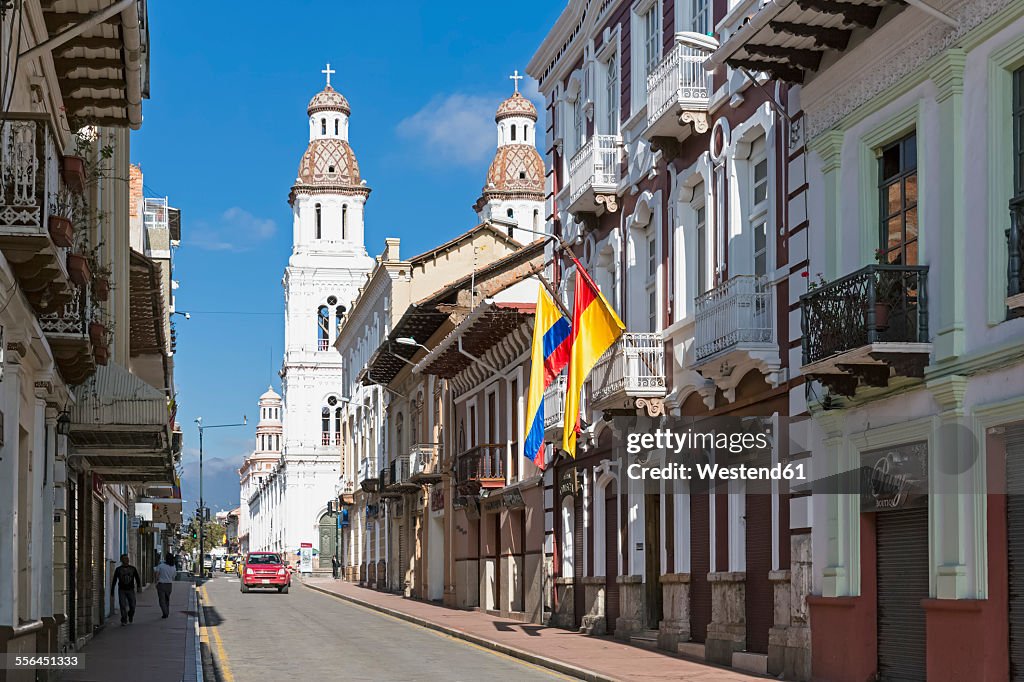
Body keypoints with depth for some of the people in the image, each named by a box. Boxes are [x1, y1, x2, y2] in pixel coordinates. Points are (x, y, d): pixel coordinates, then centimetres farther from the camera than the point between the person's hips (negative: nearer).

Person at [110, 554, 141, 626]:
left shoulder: (133, 569, 6)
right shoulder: (118, 569, 4)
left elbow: (137, 579, 2)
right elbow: (114, 580, 8)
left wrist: (139, 586, -15)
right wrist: (112, 591, 8)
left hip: (131, 590, 1)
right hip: (122, 590, -1)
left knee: (132, 606, 1)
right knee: (123, 606, -11)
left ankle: (130, 615, 32)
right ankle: (124, 621, -5)